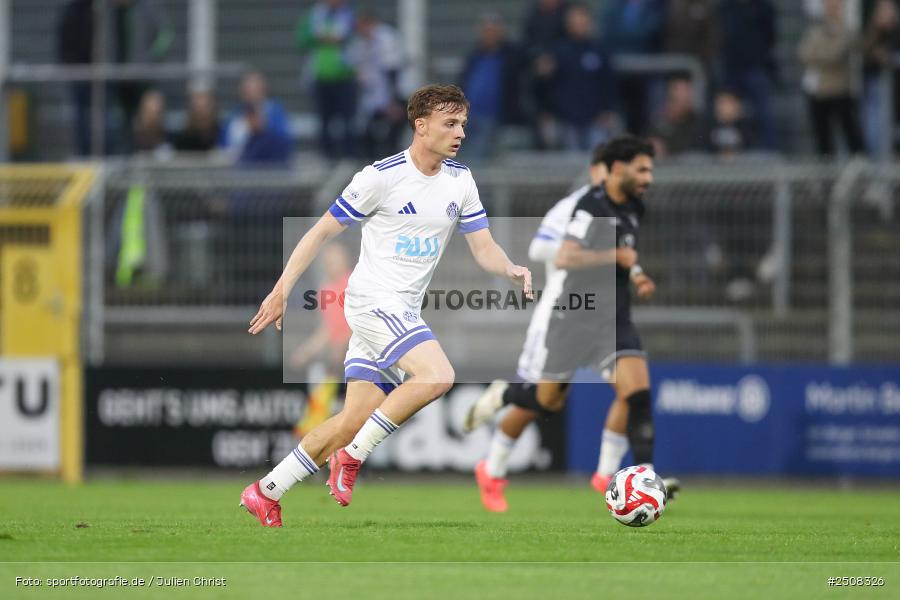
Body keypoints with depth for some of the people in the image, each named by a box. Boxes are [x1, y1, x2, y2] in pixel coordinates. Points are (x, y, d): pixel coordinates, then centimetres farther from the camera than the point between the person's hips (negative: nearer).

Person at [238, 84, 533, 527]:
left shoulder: (460, 180, 8)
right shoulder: (381, 177, -10)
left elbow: (483, 248, 9)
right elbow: (322, 231, -4)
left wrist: (511, 270, -14)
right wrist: (281, 291, -8)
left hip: (405, 312, 7)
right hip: (372, 301, -7)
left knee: (356, 419, 4)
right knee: (437, 374, -27)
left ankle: (266, 493, 13)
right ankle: (353, 457, -15)